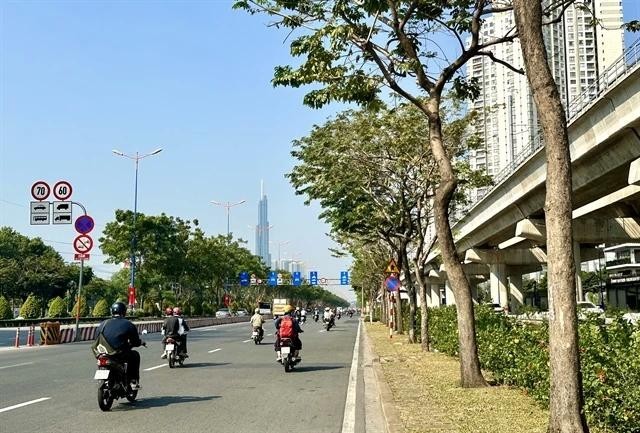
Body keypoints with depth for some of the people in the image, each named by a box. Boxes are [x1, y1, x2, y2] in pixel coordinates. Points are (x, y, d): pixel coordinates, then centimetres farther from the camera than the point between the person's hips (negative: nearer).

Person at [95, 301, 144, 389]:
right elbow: (135, 342, 2)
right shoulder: (129, 325, -3)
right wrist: (141, 342, 25)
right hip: (120, 355, -4)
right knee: (135, 355, 25)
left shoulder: (102, 324, 7)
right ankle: (133, 382, 18)